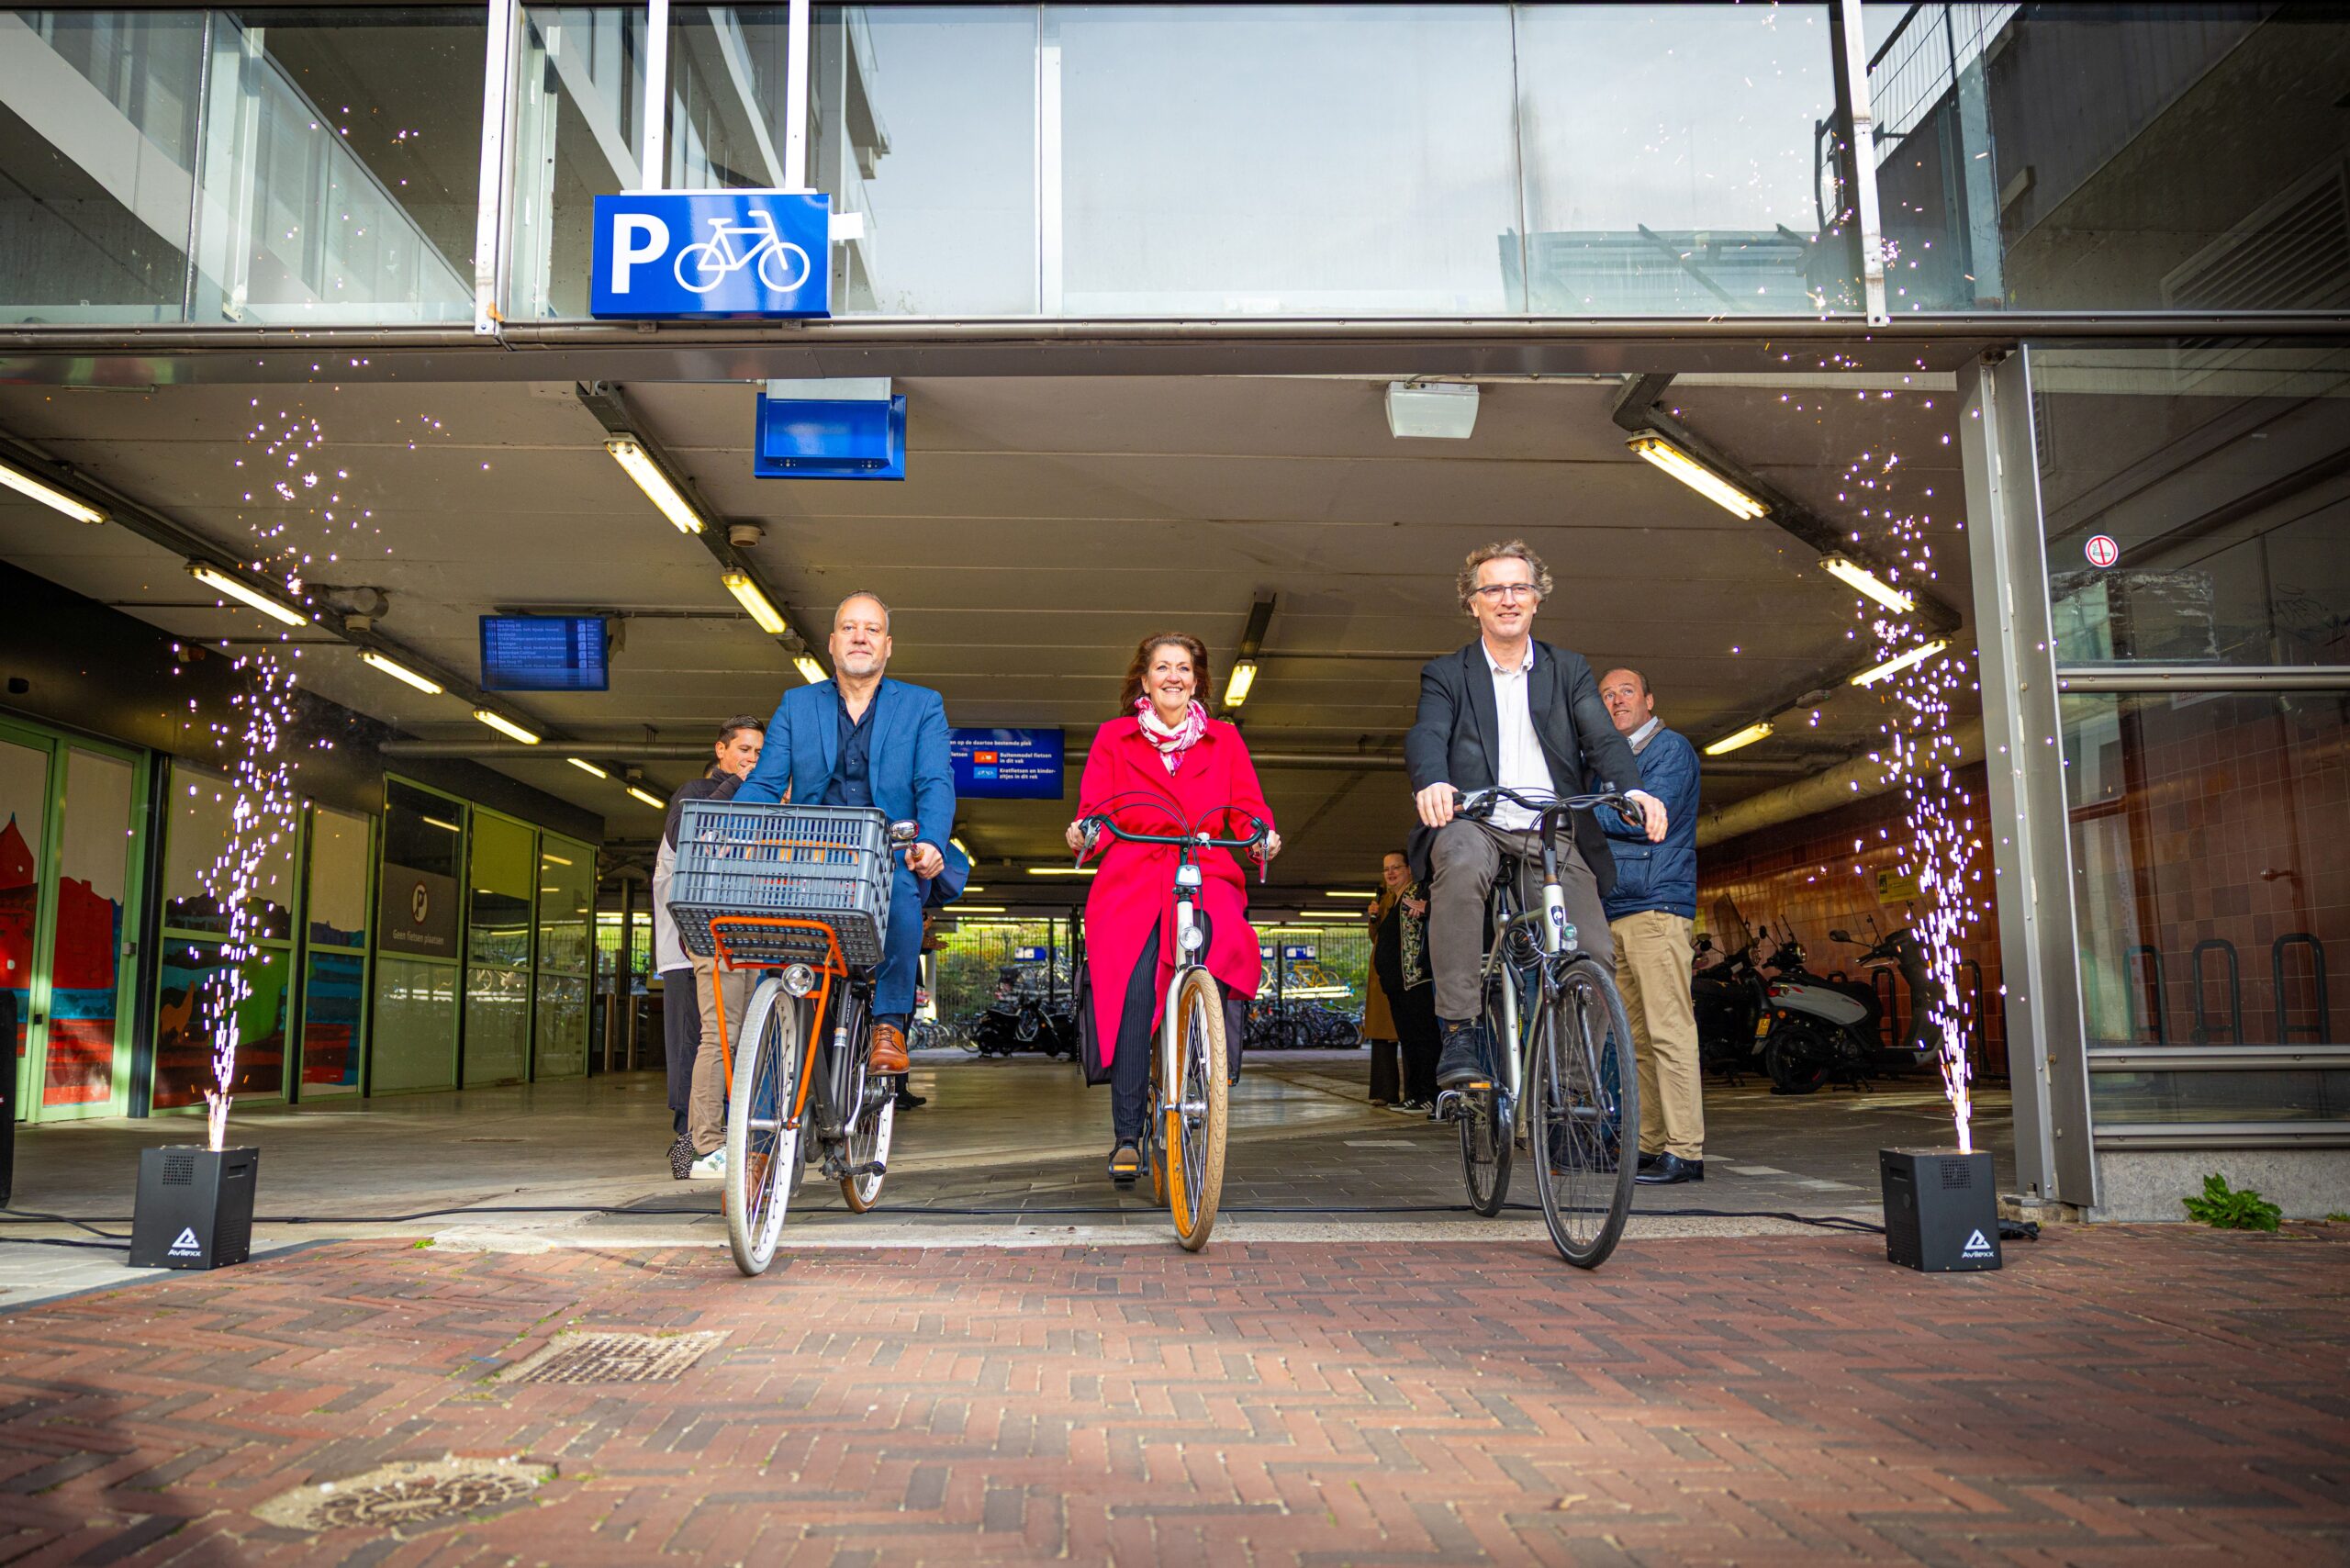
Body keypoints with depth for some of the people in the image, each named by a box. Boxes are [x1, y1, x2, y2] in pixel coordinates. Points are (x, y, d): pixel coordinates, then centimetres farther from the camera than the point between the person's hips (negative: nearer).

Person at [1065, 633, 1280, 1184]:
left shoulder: (1224, 740, 21)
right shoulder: (1114, 737, 20)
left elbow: (1248, 806, 10)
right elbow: (1094, 806, 9)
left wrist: (1264, 834, -13)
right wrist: (1084, 832, -14)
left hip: (1206, 875, 1)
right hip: (1132, 880, 0)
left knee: (1219, 957, -31)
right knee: (1134, 989, -22)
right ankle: (1126, 1134, -18)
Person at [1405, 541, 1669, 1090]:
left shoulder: (1569, 669, 20)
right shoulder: (1447, 673, 14)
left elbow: (1603, 738, 4)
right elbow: (1427, 734, -6)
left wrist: (1634, 790, -19)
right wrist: (1433, 782, -31)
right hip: (1474, 824, -2)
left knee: (1596, 958, -15)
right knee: (1462, 861, -38)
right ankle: (1459, 1035, -31)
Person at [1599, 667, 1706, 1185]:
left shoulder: (1671, 749, 0)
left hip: (1657, 907, -8)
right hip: (1615, 913, 8)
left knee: (1668, 1031, -12)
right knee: (1636, 1038, 8)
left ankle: (1685, 1151, -11)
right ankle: (1650, 1145, 12)